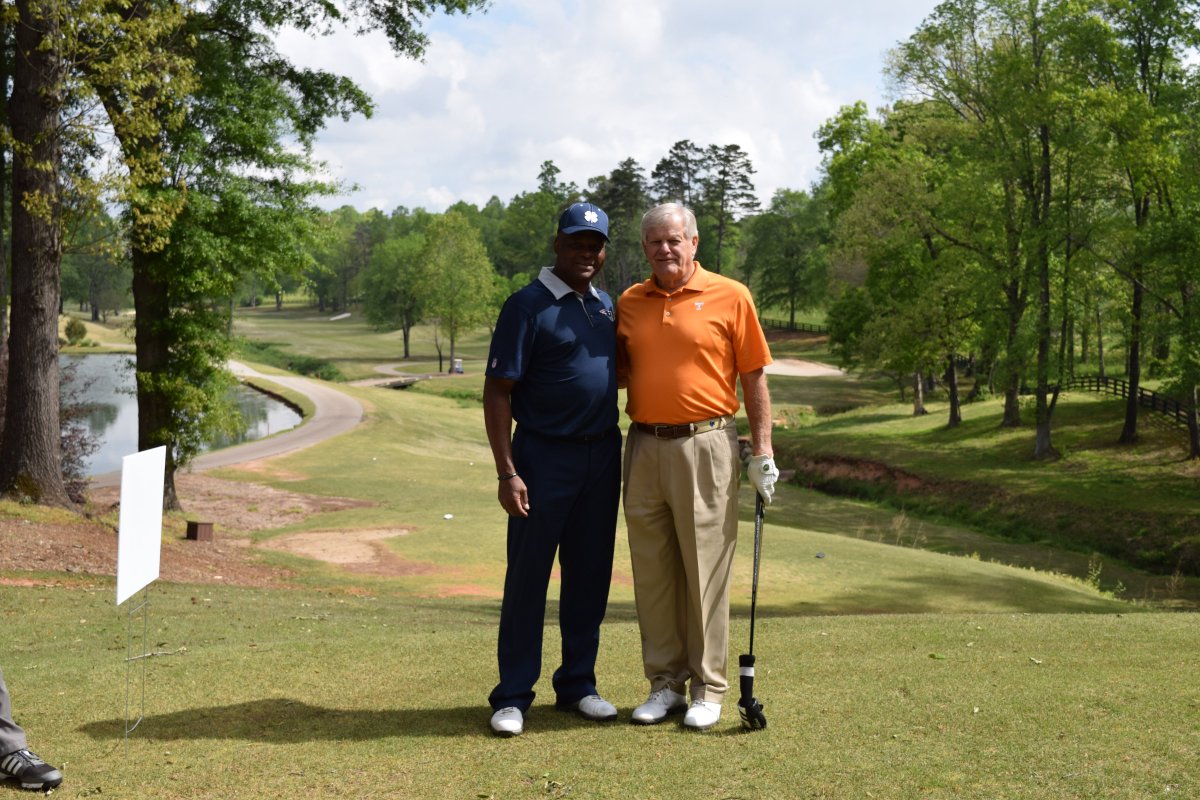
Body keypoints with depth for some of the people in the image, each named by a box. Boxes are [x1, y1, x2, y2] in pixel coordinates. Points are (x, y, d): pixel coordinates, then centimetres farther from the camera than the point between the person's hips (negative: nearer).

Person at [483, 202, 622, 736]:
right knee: (527, 577, 0)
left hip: (603, 456, 6)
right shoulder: (527, 306, -8)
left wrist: (615, 451, 14)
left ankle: (577, 683, 23)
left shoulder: (606, 306, 13)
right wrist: (507, 473, -18)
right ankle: (513, 696, 8)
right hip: (544, 456, -6)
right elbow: (497, 392, -11)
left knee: (590, 576, 11)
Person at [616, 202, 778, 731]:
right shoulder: (629, 303, 10)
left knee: (705, 570, 0)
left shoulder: (730, 297, -1)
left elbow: (754, 377, 0)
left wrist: (762, 451, -4)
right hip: (644, 448, 4)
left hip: (705, 446, -4)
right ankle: (665, 683, 19)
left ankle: (708, 688, 10)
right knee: (651, 570, 8)